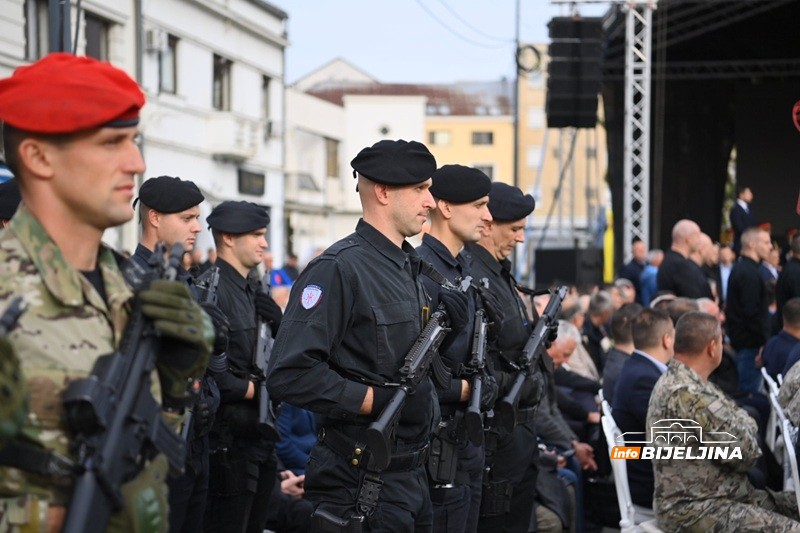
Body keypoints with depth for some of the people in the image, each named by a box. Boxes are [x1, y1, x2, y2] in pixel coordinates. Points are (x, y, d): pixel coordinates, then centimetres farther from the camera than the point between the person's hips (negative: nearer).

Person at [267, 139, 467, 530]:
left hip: (415, 474, 9)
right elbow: (290, 374, -23)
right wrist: (375, 400, -20)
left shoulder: (412, 267, 13)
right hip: (363, 484, -9)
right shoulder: (339, 268, -16)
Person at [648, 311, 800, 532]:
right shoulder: (686, 395, -23)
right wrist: (745, 423, 3)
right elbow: (745, 451, -17)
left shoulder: (678, 381, 11)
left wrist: (739, 424, -4)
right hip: (694, 511, -11)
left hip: (719, 495, 11)